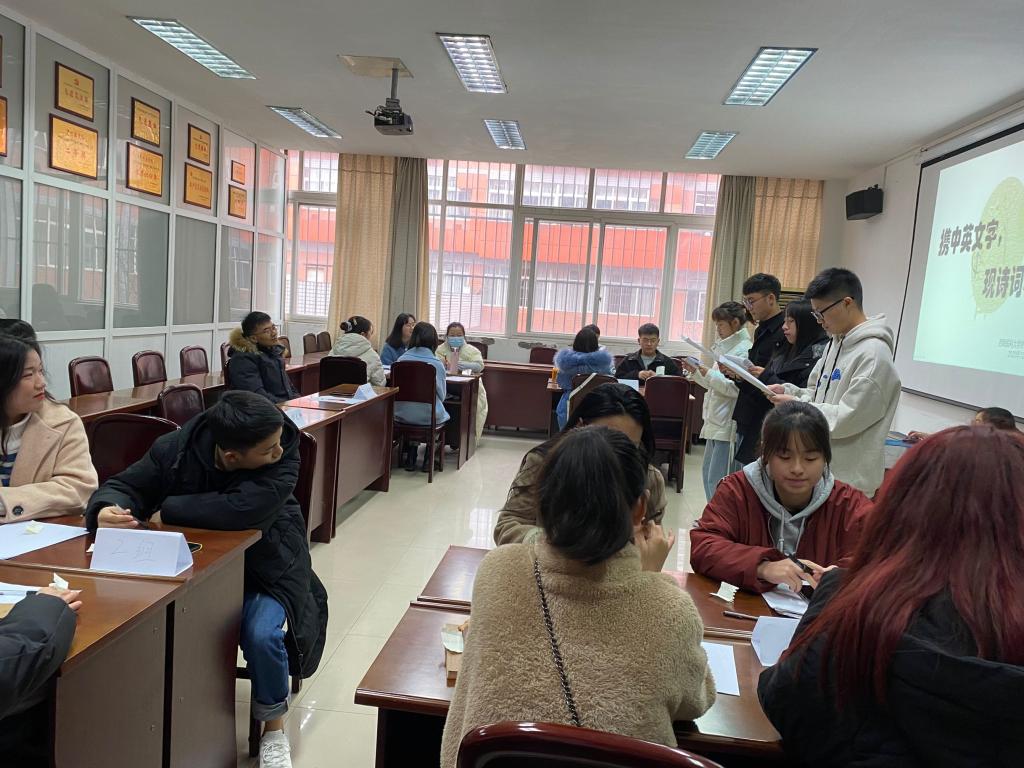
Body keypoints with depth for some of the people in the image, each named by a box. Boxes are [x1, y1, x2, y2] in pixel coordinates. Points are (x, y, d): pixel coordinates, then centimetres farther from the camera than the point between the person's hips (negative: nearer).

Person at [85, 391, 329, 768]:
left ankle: (273, 727, 3)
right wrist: (106, 510, -33)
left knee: (261, 635, -26)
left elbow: (242, 510, -39)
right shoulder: (176, 449, -18)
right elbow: (124, 486, -8)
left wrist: (167, 511, -29)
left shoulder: (283, 459, -26)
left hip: (264, 568, -3)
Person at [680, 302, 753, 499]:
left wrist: (709, 373, -20)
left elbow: (736, 388, -19)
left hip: (728, 422, -10)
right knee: (708, 473, 15)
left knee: (717, 478, -9)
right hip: (715, 421, 10)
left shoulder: (744, 350, -12)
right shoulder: (724, 346, 17)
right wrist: (696, 371, 10)